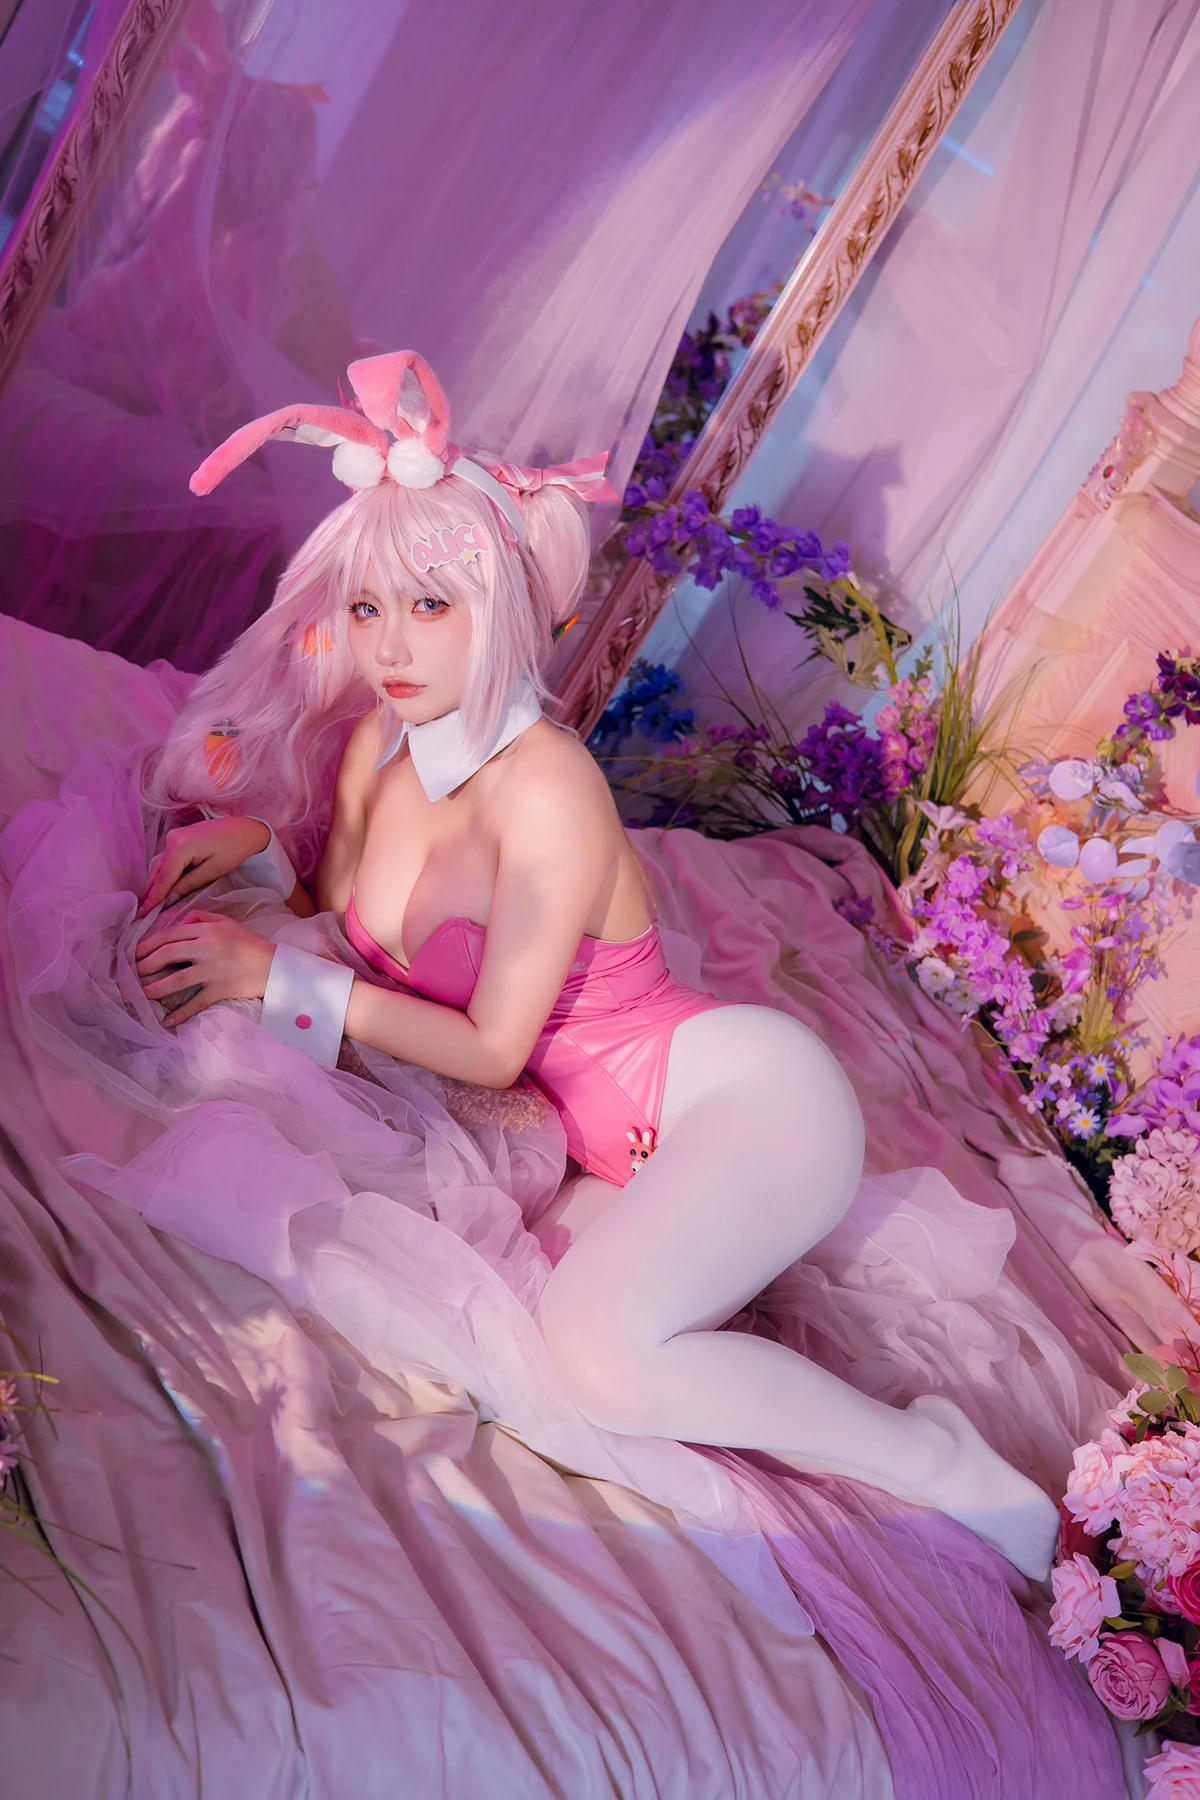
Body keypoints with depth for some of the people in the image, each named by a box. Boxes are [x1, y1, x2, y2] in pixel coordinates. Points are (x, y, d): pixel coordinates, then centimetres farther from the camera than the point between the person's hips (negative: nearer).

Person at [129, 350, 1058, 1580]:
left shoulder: (543, 787, -20)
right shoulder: (377, 748, 2)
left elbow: (493, 1048, -17)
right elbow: (345, 921, 19)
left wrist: (277, 975, -17)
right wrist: (253, 843, 0)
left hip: (744, 1090, -7)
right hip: (628, 1152, 7)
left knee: (593, 1344, -30)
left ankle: (948, 1470, -11)